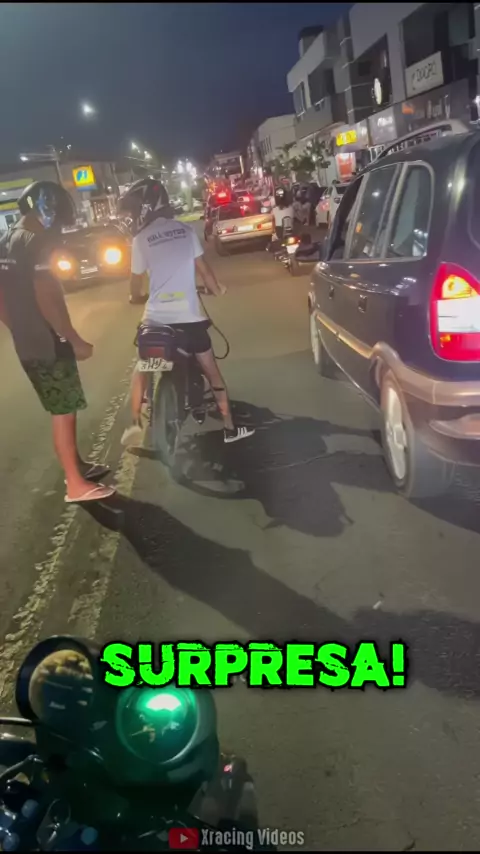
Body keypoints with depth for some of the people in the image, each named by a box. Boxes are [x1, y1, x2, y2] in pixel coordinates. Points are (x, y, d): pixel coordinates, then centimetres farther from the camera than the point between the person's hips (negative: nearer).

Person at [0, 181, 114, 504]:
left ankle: (76, 465, 33)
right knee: (64, 412, 0)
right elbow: (47, 298, -23)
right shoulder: (38, 242, -16)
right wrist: (76, 340, -16)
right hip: (48, 344, -9)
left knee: (62, 409, 20)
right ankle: (77, 485, 8)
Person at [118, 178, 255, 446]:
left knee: (142, 368, 20)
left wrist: (135, 298, 26)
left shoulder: (141, 239, -3)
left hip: (157, 317, -1)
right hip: (189, 314, 1)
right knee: (212, 371, 10)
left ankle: (136, 423, 11)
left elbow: (137, 282, 4)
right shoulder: (186, 230, 4)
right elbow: (203, 267, 8)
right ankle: (230, 428, 13)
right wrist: (217, 289, 26)